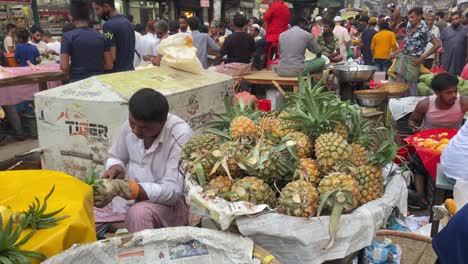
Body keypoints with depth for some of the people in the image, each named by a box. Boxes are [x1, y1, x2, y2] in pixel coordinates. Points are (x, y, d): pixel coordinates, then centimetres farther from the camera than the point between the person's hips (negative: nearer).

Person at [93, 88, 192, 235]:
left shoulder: (181, 136, -24)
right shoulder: (130, 125, -7)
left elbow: (173, 191, -27)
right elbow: (115, 158, 12)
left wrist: (123, 188, -36)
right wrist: (116, 168, -14)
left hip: (170, 205, -5)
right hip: (128, 200, 6)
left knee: (140, 212, -37)